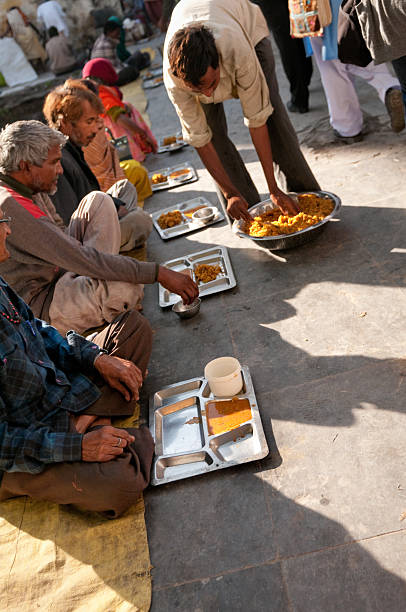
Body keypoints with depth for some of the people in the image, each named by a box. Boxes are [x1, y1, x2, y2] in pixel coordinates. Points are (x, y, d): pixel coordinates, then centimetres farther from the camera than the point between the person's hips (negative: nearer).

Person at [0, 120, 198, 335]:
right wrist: (159, 273, -29)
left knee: (98, 201, 4)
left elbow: (60, 236, 15)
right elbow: (82, 259, -31)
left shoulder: (30, 187, 2)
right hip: (39, 309, -10)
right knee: (124, 288, -38)